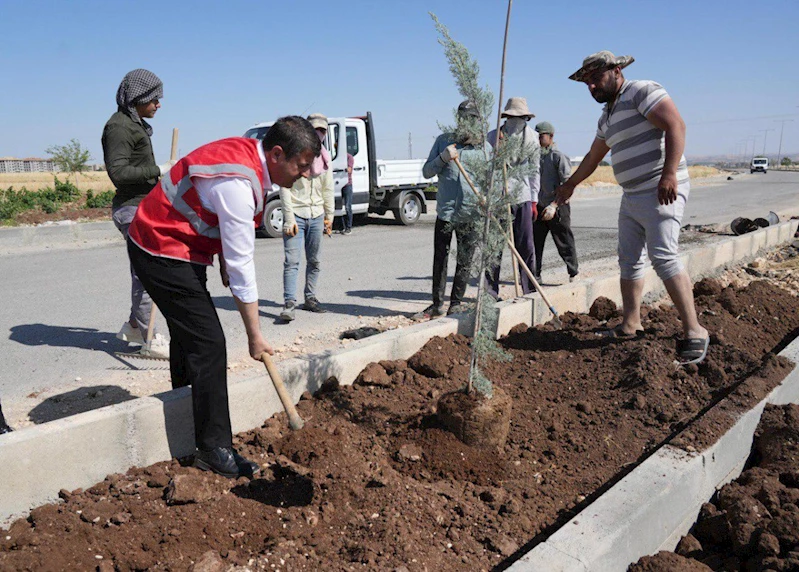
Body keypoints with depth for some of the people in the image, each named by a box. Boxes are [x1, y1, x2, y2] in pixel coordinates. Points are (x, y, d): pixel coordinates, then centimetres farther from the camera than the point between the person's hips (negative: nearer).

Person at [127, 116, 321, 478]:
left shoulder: (246, 152, 1)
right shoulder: (238, 184, -29)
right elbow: (242, 265, -26)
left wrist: (223, 260, 11)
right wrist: (254, 335, -20)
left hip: (159, 243, 11)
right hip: (163, 254, -11)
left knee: (188, 334, 22)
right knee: (208, 343, -12)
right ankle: (213, 449, -3)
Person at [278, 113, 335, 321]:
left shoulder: (324, 157, 12)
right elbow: (285, 189, -10)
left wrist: (329, 216, 15)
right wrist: (289, 218, -15)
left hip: (316, 216, 6)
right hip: (296, 214, -6)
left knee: (314, 261, 11)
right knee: (292, 261, -11)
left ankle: (310, 298, 22)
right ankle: (289, 304, -10)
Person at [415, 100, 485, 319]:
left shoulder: (484, 147, 4)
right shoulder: (443, 140, 7)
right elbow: (426, 172, 6)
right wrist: (443, 158, -12)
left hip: (470, 215, -1)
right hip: (444, 212, 1)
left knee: (464, 263, 6)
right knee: (439, 261, 7)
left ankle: (456, 304, 21)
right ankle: (437, 304, 20)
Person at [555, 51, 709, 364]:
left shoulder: (642, 91, -6)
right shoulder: (607, 115, 21)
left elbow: (675, 125, -18)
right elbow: (593, 156, 34)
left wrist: (669, 174, -26)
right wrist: (570, 184, 42)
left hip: (661, 191, -9)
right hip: (631, 196, 10)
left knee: (663, 256, -18)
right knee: (629, 260, 8)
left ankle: (694, 332, -14)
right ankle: (631, 325, 15)